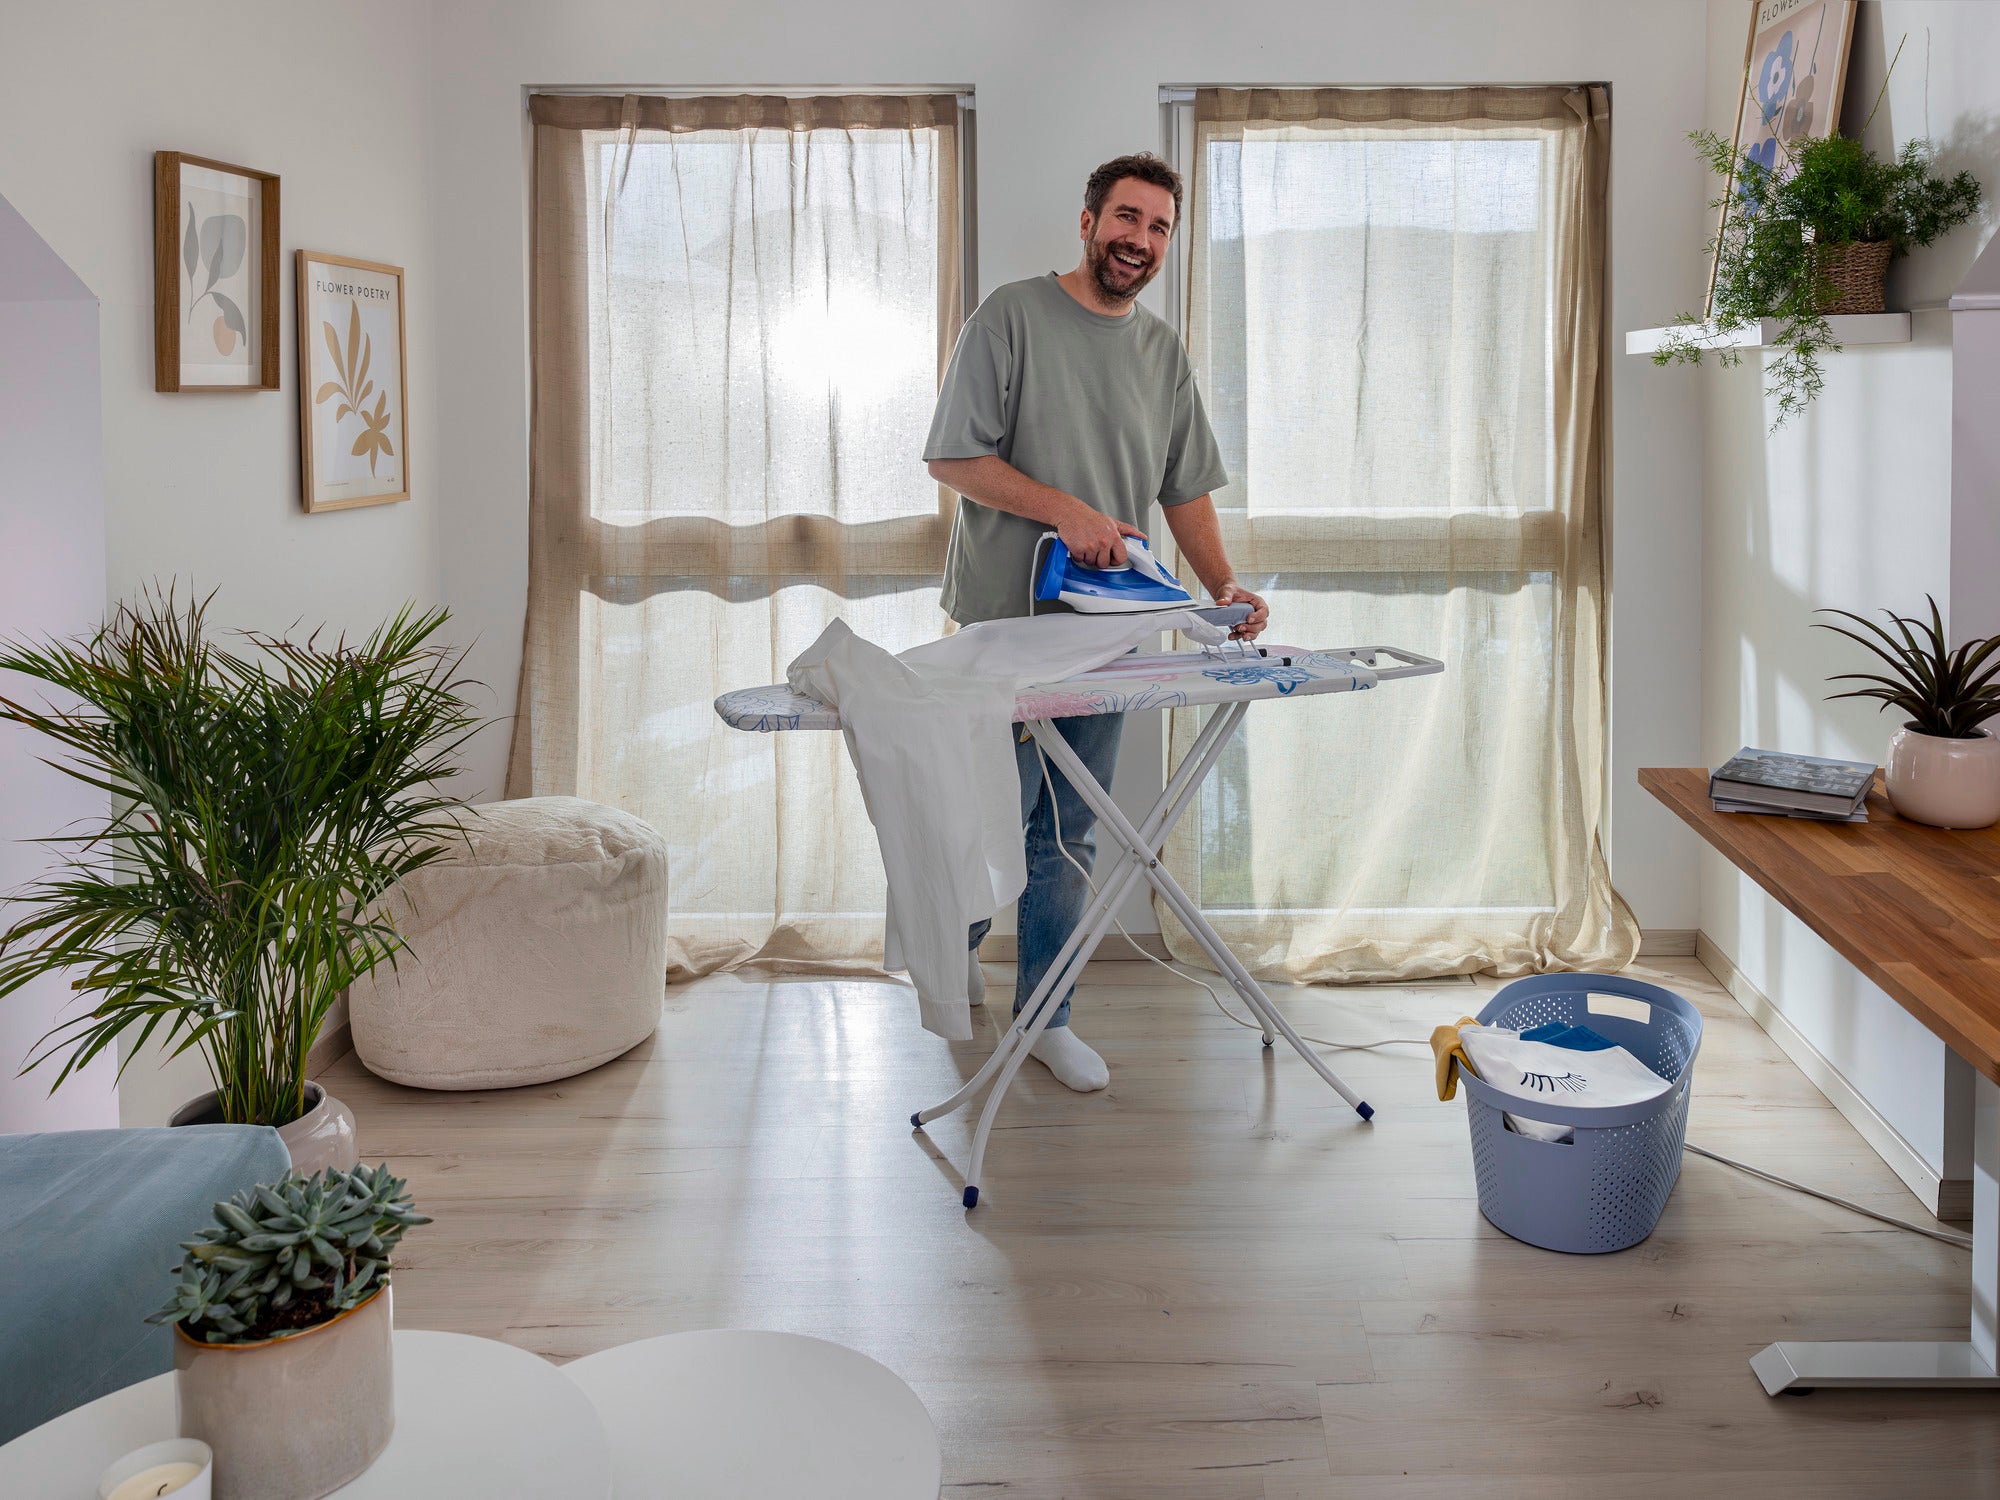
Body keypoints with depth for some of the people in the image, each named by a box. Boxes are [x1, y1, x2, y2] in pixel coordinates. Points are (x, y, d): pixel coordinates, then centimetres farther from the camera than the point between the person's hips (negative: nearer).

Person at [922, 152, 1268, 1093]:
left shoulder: (1164, 353, 13)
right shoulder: (1013, 317, -5)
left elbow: (1186, 490, 14)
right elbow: (953, 457, -8)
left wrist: (1224, 586, -2)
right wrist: (1065, 511, -18)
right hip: (1005, 624, -5)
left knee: (1069, 834, 9)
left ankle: (1045, 1016, 19)